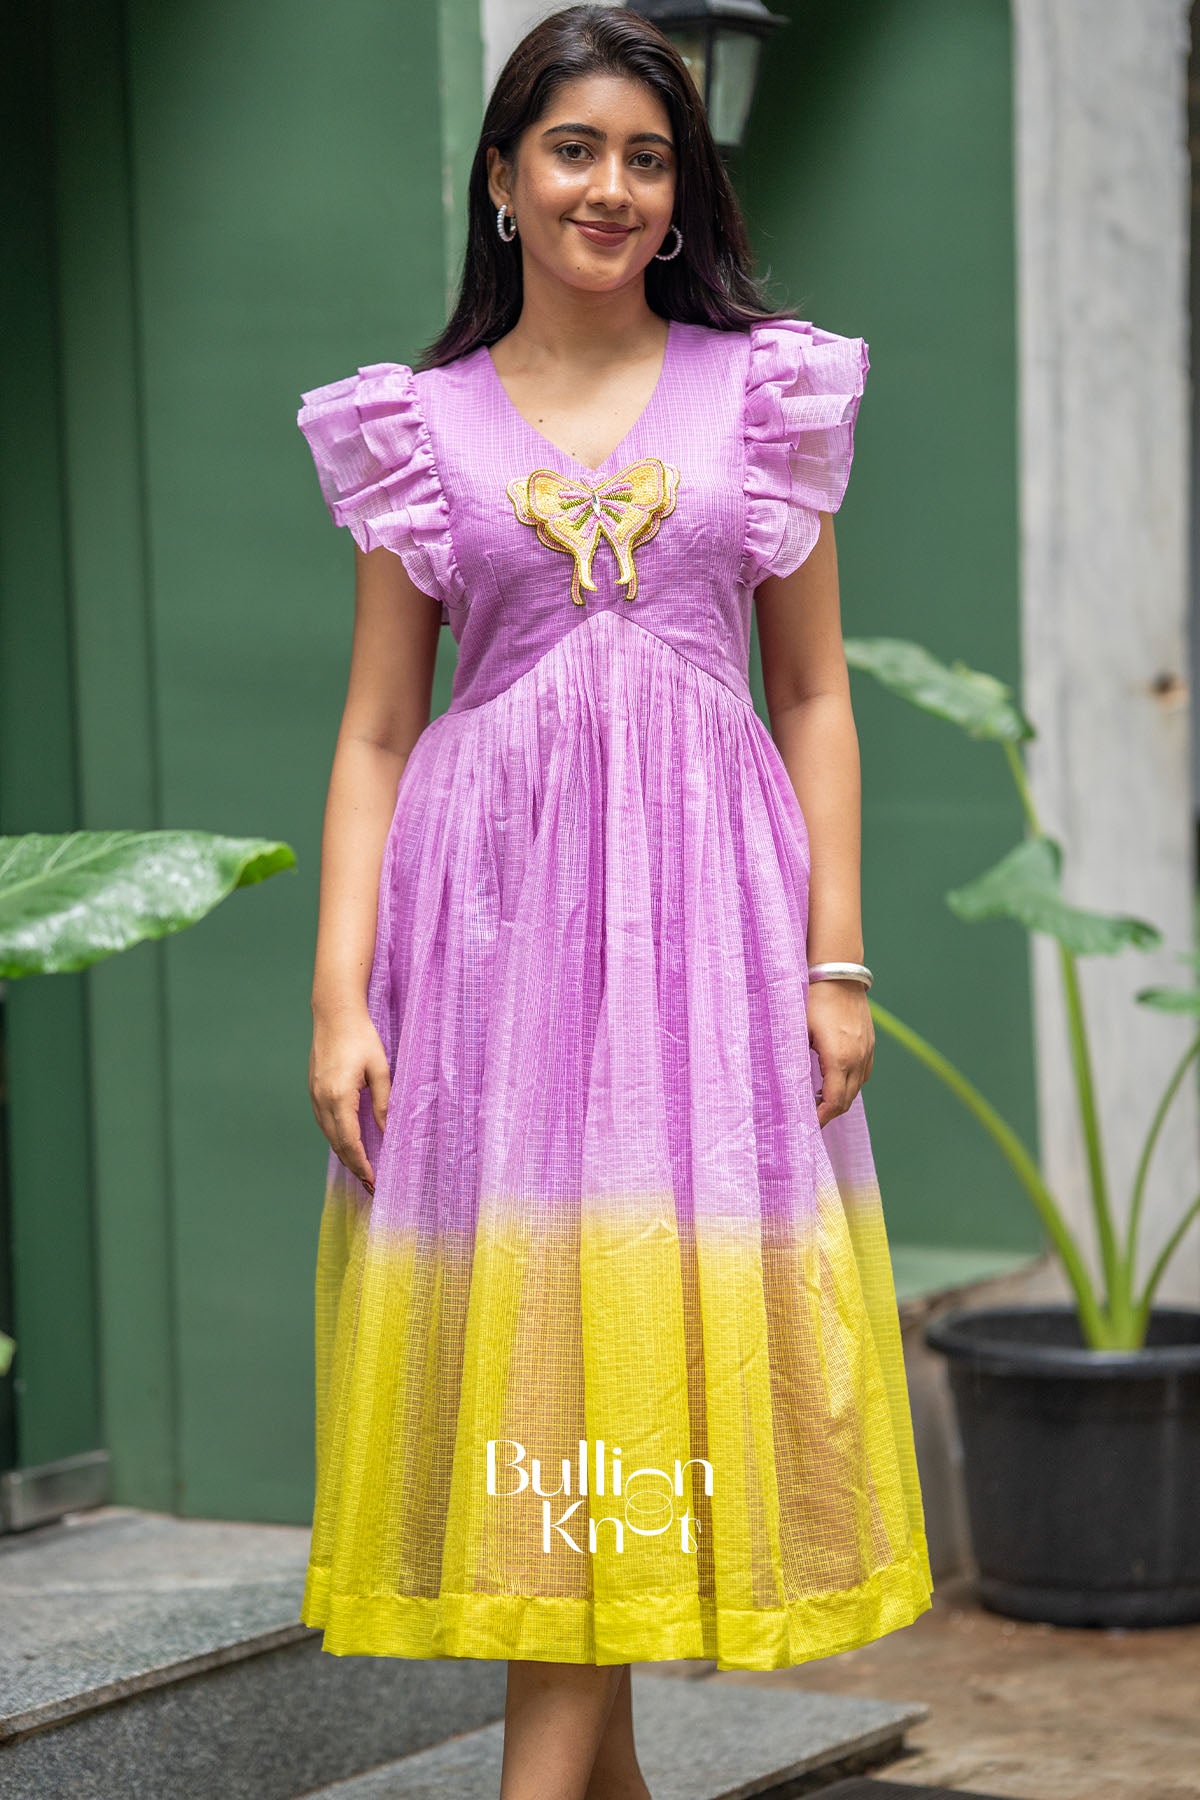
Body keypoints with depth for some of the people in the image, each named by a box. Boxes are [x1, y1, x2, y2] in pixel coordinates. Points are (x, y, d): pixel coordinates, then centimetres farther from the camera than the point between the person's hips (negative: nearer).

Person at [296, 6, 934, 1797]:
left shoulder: (762, 392, 8)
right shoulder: (419, 425, 8)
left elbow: (815, 698, 7)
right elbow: (375, 731, 6)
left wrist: (839, 958, -1)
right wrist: (339, 996, -3)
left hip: (705, 888, 0)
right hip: (491, 905, 1)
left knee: (649, 1325, -4)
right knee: (519, 1321, 1)